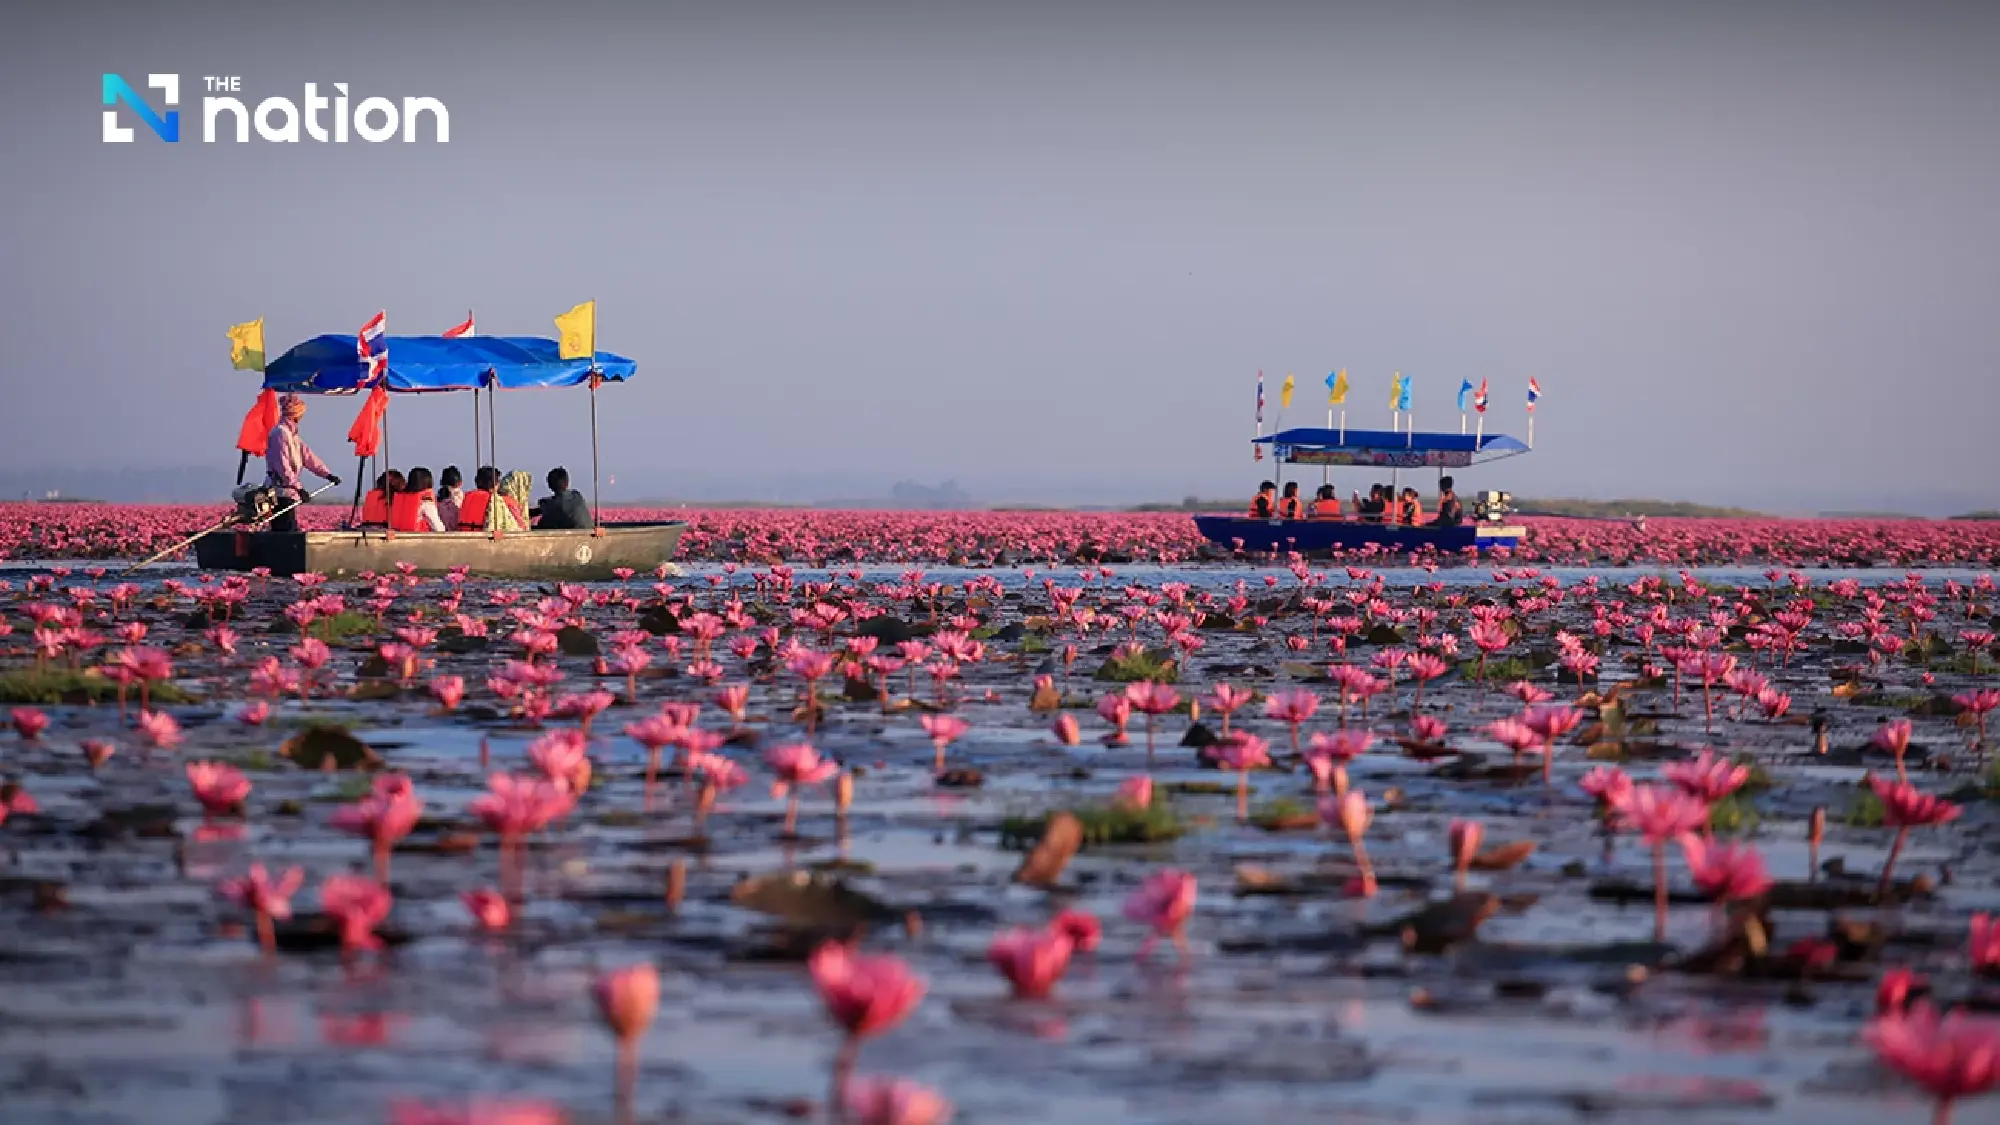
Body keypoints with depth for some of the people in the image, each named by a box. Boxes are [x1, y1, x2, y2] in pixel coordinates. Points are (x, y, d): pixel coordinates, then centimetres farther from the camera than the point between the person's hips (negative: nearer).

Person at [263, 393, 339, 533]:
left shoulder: (291, 433, 19)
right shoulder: (280, 432, -12)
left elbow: (307, 455, 19)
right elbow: (282, 464, -19)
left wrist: (327, 474, 13)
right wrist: (297, 487, -21)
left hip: (287, 493, 10)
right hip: (281, 492, -10)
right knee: (288, 532, -14)